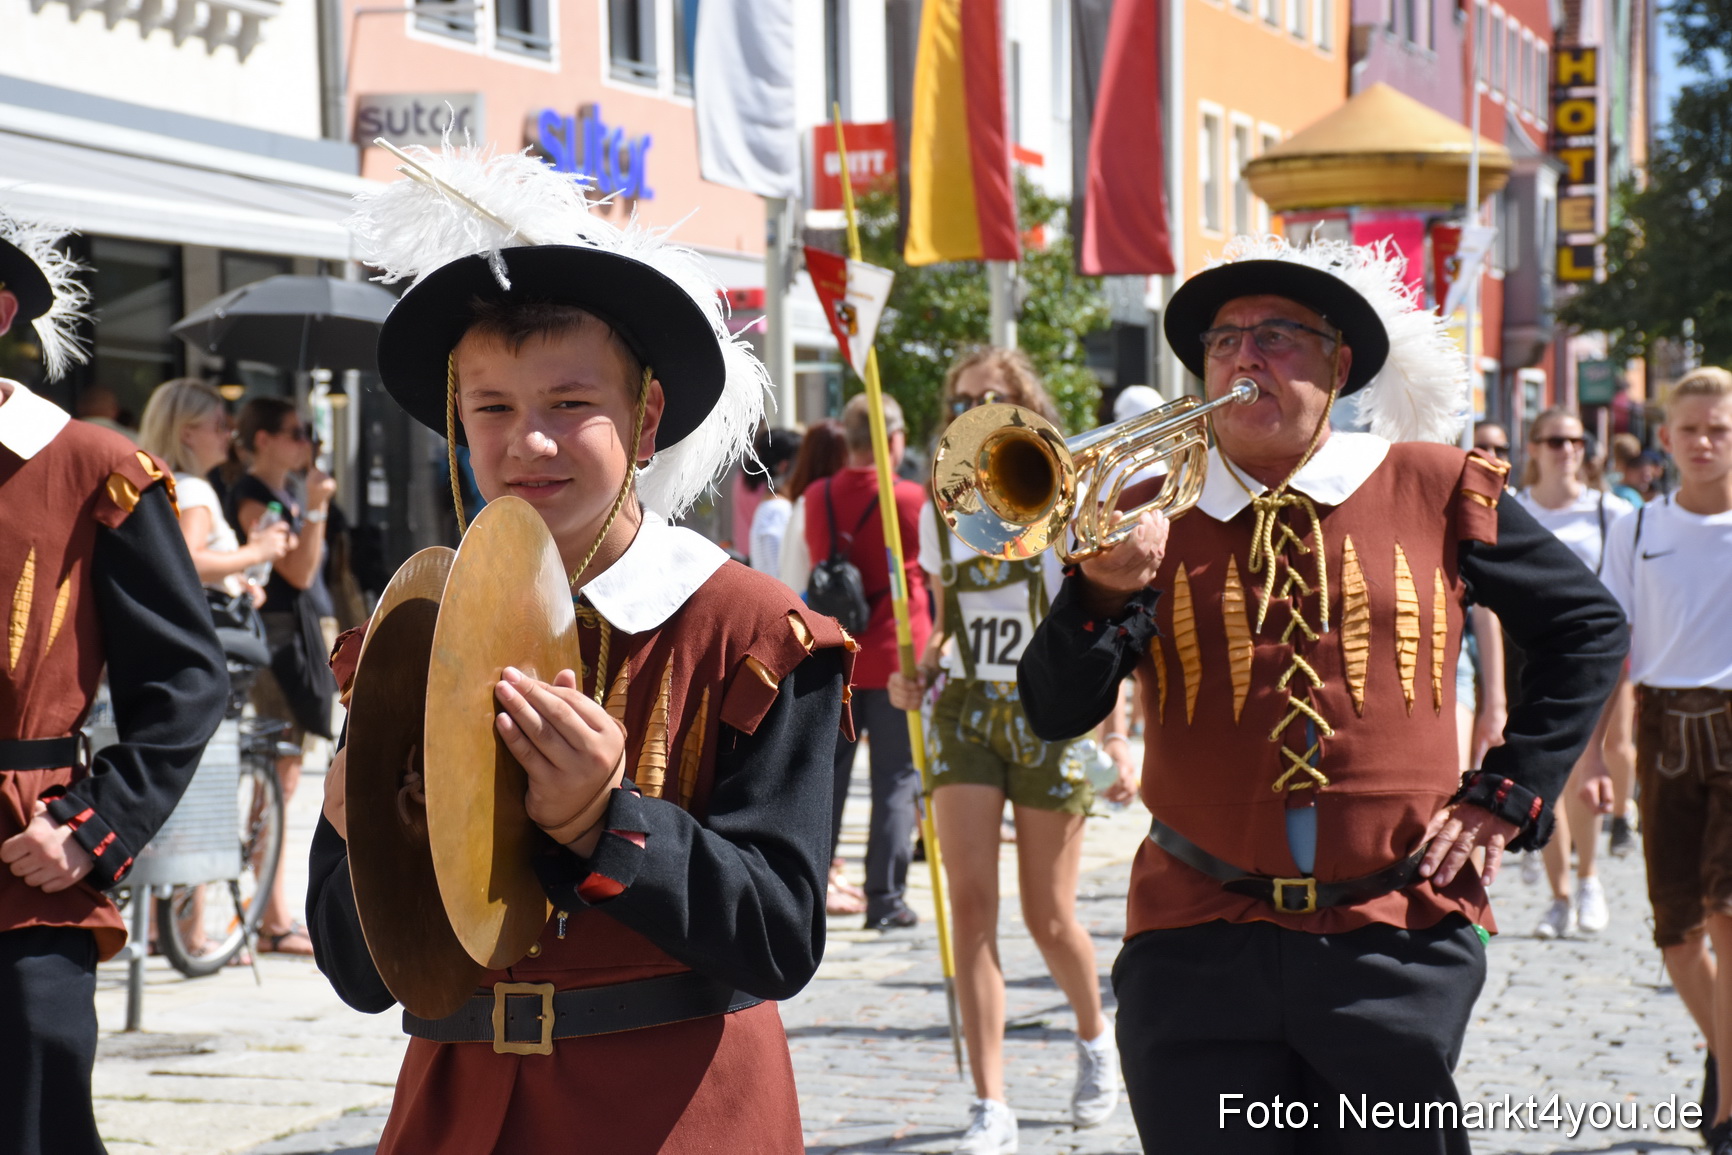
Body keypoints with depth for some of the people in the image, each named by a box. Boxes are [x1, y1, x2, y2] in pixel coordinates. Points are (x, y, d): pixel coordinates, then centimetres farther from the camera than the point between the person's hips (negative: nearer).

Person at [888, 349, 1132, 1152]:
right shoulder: (943, 511, 9)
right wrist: (920, 671, -2)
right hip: (965, 713, 3)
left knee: (1048, 918, 3)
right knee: (970, 905, -8)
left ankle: (1095, 1039, 35)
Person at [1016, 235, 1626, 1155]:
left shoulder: (1432, 490, 3)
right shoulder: (1152, 515, 3)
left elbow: (1585, 625, 12)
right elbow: (1057, 714, -2)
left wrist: (1507, 796, 5)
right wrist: (1104, 590, -20)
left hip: (1395, 942, 0)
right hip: (1199, 950, 0)